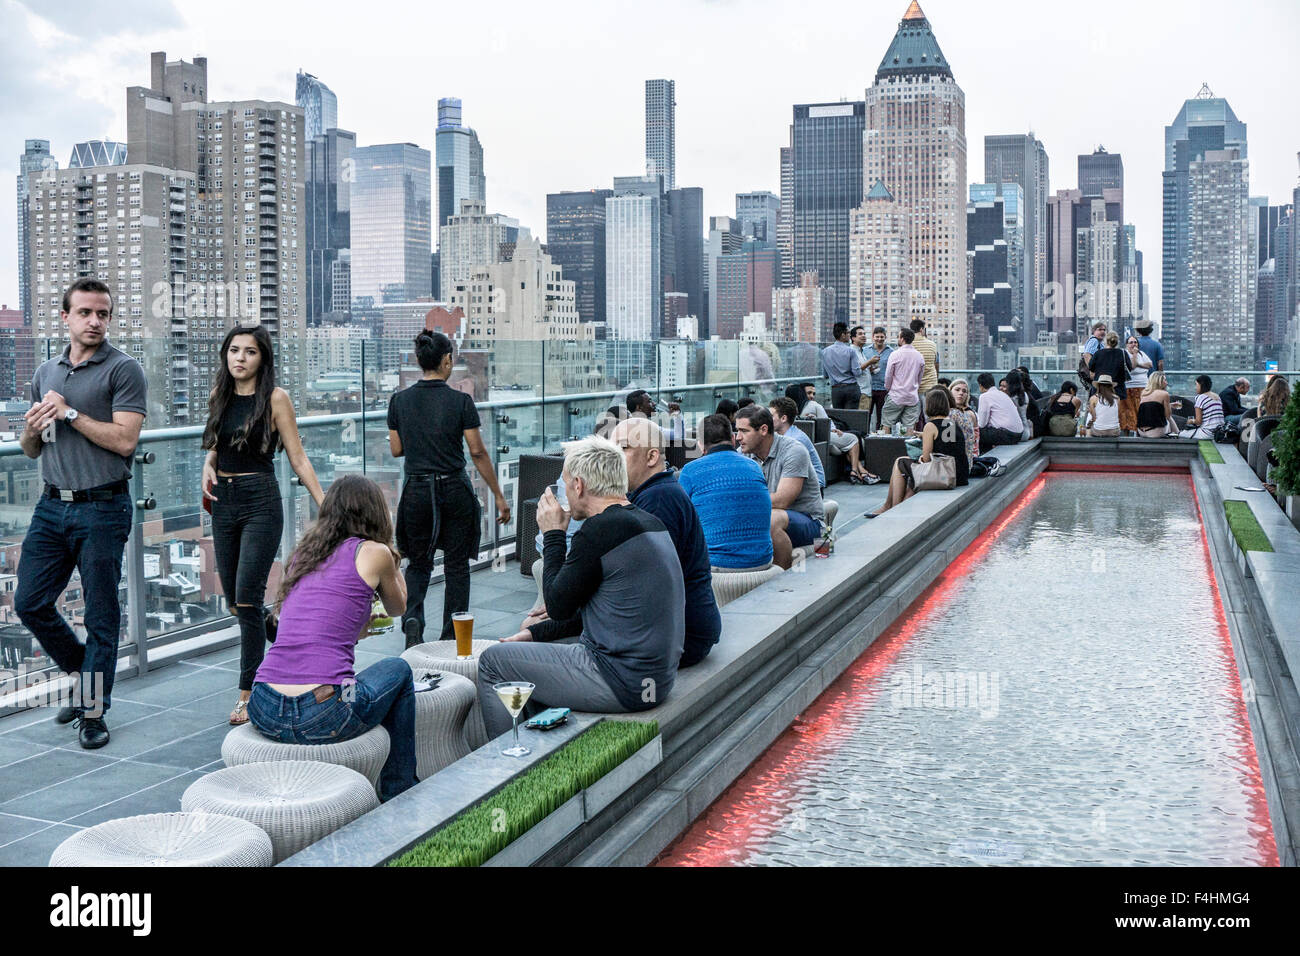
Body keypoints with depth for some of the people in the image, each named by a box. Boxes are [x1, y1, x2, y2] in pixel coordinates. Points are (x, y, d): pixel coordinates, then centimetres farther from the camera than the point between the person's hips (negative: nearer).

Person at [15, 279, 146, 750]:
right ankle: (85, 675, 28)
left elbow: (124, 440, -16)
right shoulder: (46, 372, 14)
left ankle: (93, 710, 13)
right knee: (30, 603, 8)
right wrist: (32, 430, -3)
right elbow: (30, 449, 19)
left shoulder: (123, 369, -5)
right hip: (52, 505, 6)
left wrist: (69, 413, -13)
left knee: (100, 614, 1)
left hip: (102, 508, -6)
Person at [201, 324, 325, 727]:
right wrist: (208, 465, 3)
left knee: (247, 598, -10)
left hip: (261, 501, -6)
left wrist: (325, 505, -15)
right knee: (233, 599, 10)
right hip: (224, 502, 6)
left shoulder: (275, 398, -7)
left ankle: (248, 692, 0)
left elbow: (298, 459, -7)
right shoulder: (219, 395, 9)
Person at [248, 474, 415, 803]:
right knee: (398, 670, 24)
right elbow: (398, 607, 23)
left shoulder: (303, 552, 19)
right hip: (321, 718, -6)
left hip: (263, 713, 6)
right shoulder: (373, 553, 3)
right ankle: (400, 793, 31)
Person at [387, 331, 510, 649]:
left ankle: (412, 618, -7)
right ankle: (451, 639, 15)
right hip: (455, 490, -2)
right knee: (456, 565, 11)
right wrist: (498, 496, -2)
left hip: (417, 490, 2)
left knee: (418, 563, 17)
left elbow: (396, 450, 5)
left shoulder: (400, 401, -1)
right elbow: (478, 452, -8)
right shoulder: (460, 401, -9)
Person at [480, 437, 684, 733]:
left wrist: (553, 535, 3)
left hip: (623, 683, -10)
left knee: (492, 661, 3)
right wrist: (535, 633, 19)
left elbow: (558, 606, -7)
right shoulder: (650, 522, 12)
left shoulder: (600, 530, -18)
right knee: (528, 660, 27)